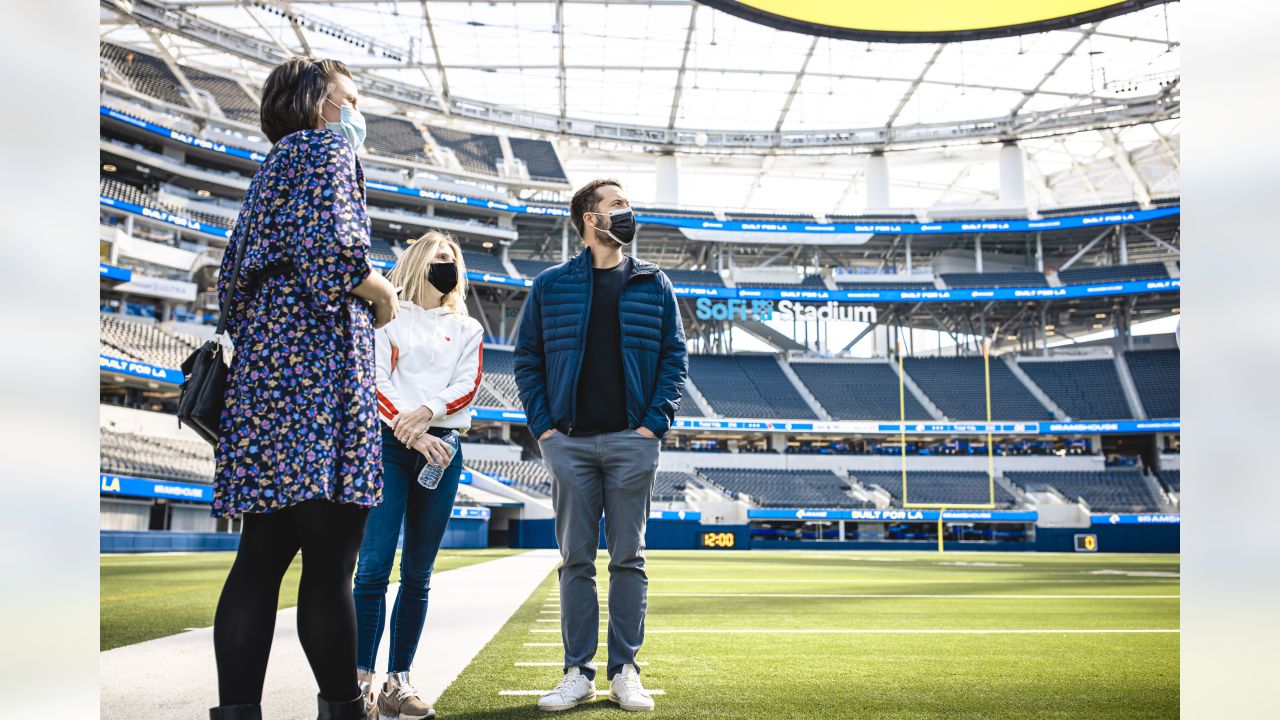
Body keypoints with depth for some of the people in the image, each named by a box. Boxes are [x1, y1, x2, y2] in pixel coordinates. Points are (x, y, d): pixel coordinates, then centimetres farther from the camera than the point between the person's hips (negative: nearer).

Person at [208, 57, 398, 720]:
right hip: (318, 367, -10)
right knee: (330, 560, -8)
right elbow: (328, 248, -17)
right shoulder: (325, 149, 1)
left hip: (261, 368, 10)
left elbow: (231, 281, 25)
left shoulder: (272, 167, 28)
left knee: (263, 554, 6)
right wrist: (381, 292, -2)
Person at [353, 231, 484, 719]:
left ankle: (398, 681, 7)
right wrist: (410, 433, -15)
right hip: (389, 443, -3)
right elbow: (375, 383, -2)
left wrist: (426, 412, -16)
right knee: (375, 564, -12)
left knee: (418, 572, 3)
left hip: (441, 448, 3)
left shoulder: (467, 328, 18)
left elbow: (469, 384, 3)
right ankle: (361, 680, -11)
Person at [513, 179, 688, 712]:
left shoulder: (653, 284, 10)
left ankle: (625, 672, 11)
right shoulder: (550, 285, 8)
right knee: (576, 561, 3)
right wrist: (543, 426, -2)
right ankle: (578, 673, 11)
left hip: (631, 441, 0)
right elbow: (527, 359, 8)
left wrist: (655, 423, -4)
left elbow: (675, 357, 7)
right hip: (569, 442, 0)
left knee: (628, 558, 3)